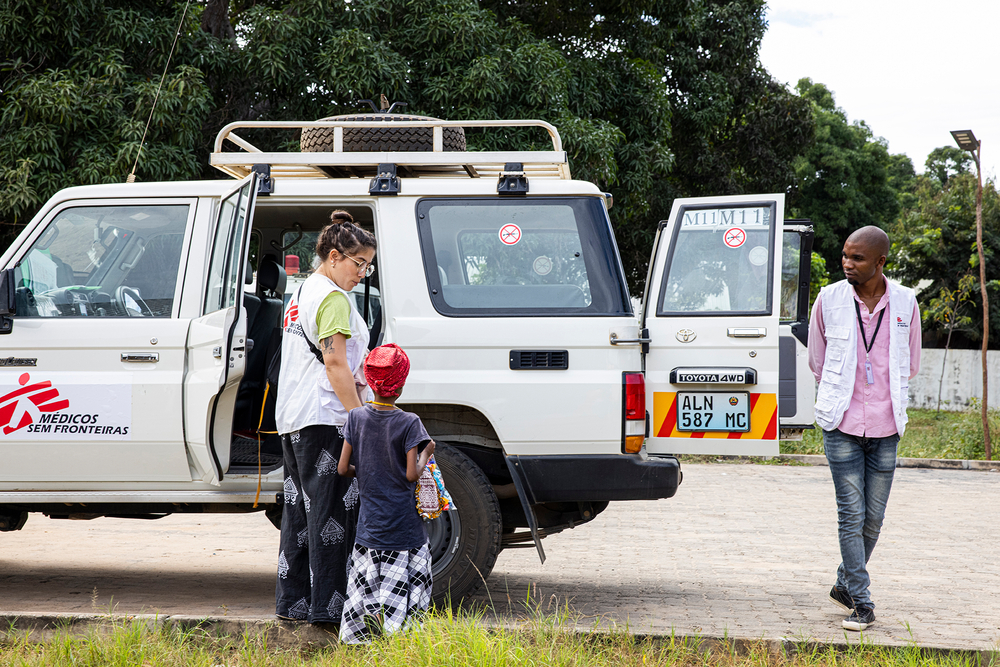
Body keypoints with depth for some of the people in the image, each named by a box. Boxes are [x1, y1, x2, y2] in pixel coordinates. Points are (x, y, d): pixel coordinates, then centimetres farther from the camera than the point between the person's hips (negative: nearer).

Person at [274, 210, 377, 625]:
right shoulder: (333, 297, -11)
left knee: (300, 510, 12)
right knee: (332, 512, -7)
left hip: (292, 420, 10)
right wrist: (360, 415, -19)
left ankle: (293, 603, 15)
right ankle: (328, 606, -7)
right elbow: (335, 361, -18)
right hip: (326, 419, -10)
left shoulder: (301, 293, 21)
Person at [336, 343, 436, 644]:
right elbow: (412, 474, -12)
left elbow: (343, 469, 3)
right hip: (405, 526, -3)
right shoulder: (409, 423, -10)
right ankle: (390, 622, -22)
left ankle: (371, 613, -15)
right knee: (406, 585, 0)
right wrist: (426, 453, 5)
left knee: (366, 584, 10)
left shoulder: (356, 418, 2)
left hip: (370, 526, 3)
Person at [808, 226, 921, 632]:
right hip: (842, 425, -2)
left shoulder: (905, 303, 1)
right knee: (851, 514, -5)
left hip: (885, 428, 2)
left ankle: (845, 585, 27)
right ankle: (860, 602, 0)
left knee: (873, 517, 8)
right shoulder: (829, 300, -3)